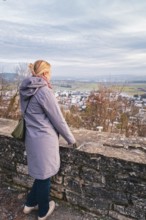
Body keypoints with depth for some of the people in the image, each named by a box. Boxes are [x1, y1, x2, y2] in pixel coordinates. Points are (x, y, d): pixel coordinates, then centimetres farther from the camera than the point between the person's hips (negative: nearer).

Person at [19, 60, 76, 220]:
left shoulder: (26, 90, 5)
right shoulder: (44, 91, -20)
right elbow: (58, 119, -15)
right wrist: (71, 139, -3)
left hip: (32, 137, 8)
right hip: (44, 139, -8)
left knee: (41, 173, 24)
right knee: (44, 175, 11)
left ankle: (30, 204, 41)